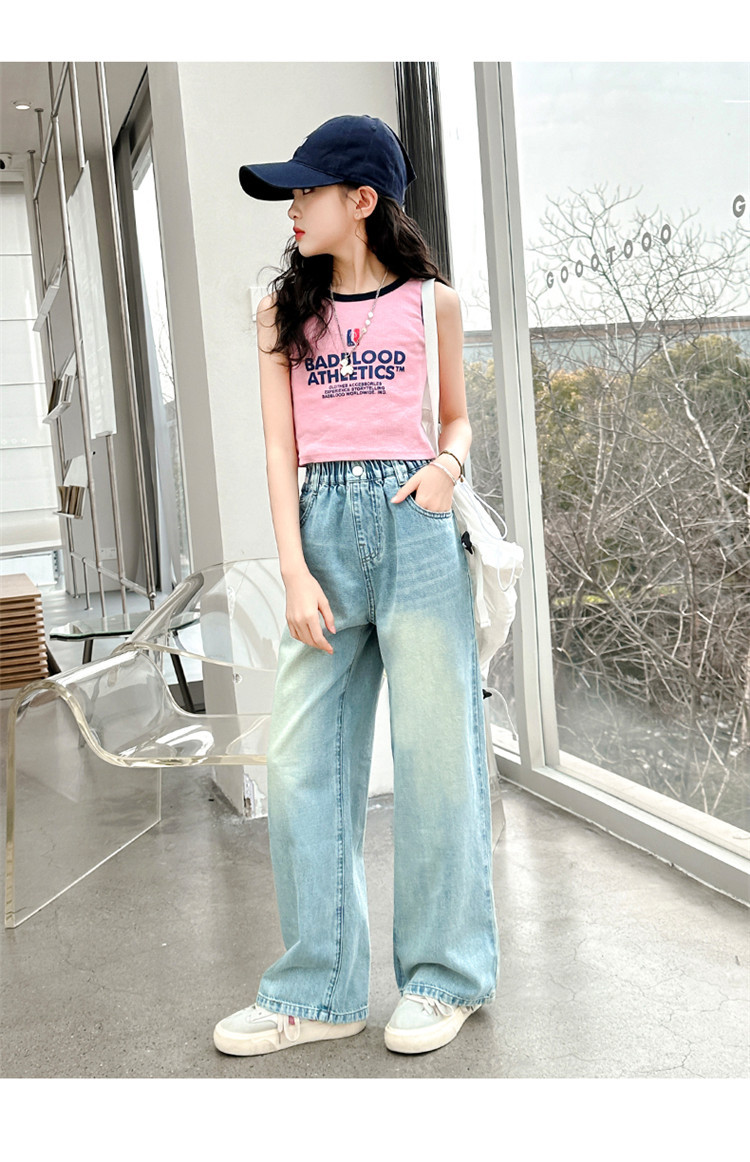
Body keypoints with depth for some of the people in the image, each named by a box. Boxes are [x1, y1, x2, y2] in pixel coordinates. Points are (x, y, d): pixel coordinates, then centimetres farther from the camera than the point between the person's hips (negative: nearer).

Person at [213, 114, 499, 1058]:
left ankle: (447, 974, 17)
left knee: (433, 749, 1)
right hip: (323, 529, 2)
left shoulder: (430, 302, 8)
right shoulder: (284, 311, 12)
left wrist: (447, 464, -8)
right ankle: (319, 990, 13)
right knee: (301, 758, 1)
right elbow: (280, 448, 5)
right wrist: (294, 570, -5)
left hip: (415, 523, -2)